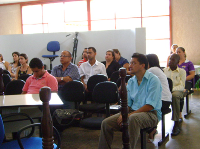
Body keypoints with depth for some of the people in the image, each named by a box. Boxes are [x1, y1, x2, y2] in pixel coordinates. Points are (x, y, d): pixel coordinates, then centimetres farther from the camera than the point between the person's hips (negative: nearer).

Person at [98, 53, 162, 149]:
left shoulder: (153, 80, -8)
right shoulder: (131, 81, 14)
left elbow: (150, 106, -17)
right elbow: (127, 103, 13)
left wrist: (130, 114, -21)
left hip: (151, 113, -6)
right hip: (133, 112, 6)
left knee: (133, 118, -40)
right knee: (106, 123, -11)